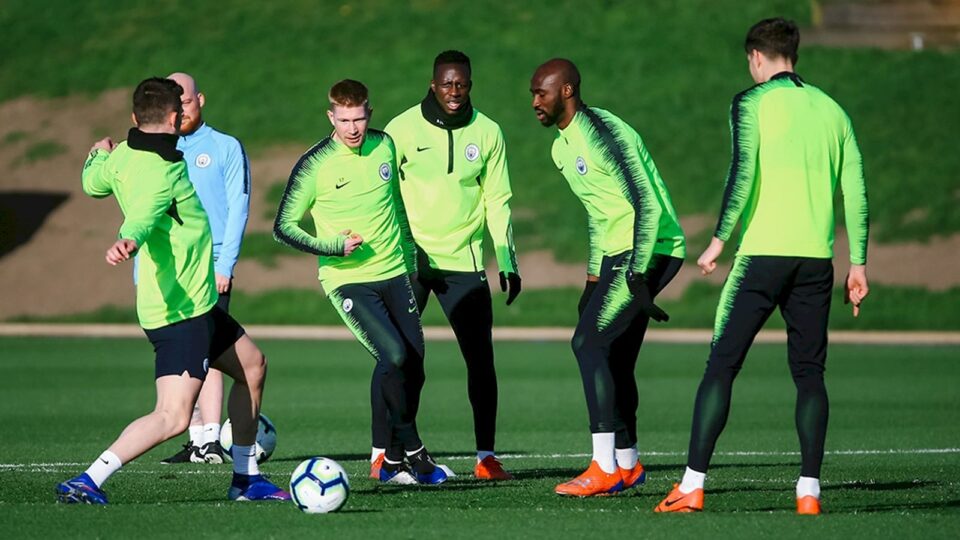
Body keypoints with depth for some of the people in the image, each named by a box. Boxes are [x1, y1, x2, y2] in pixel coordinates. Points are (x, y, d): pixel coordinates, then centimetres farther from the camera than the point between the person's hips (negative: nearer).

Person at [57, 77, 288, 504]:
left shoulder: (121, 158, 5)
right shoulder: (162, 172, -21)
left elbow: (93, 183, 26)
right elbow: (143, 215, -40)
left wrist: (99, 155, 45)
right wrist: (129, 241, -60)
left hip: (194, 305, 11)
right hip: (181, 311, -11)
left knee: (252, 365, 25)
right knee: (173, 417, -19)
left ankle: (246, 478, 31)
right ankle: (87, 481, -21)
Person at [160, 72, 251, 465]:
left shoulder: (226, 148, 5)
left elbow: (238, 208, -1)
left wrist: (225, 265, -10)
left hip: (210, 266, -4)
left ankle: (211, 440, -17)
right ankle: (196, 437, 9)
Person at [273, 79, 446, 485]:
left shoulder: (384, 146, 4)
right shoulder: (314, 165, -12)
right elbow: (283, 228, -7)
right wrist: (332, 247, -18)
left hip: (394, 273, 6)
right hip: (347, 280, -6)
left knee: (414, 364, 5)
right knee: (394, 355, -21)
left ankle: (395, 460, 20)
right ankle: (412, 450, -5)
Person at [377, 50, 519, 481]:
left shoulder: (487, 133, 4)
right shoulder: (402, 129, -4)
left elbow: (497, 202, 8)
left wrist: (508, 263, 4)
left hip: (464, 262, 2)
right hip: (409, 261, -2)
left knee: (481, 359, -2)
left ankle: (486, 456, 4)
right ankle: (381, 453, 5)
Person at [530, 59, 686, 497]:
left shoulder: (603, 133, -17)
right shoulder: (562, 148, 14)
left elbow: (646, 206, -22)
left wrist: (638, 278, -25)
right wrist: (594, 273, 23)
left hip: (650, 251, -10)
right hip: (616, 255, 10)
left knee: (589, 342, -15)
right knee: (614, 358, 8)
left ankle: (605, 467, -15)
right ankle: (627, 464, 17)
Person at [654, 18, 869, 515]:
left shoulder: (751, 103, 0)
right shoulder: (831, 109, 13)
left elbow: (742, 173, -12)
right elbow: (855, 191, 11)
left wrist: (720, 238, -7)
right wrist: (857, 263, 14)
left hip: (762, 251, -4)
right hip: (815, 257, 4)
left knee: (721, 366, -1)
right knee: (809, 373, 9)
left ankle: (692, 486, -6)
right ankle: (809, 489, 0)